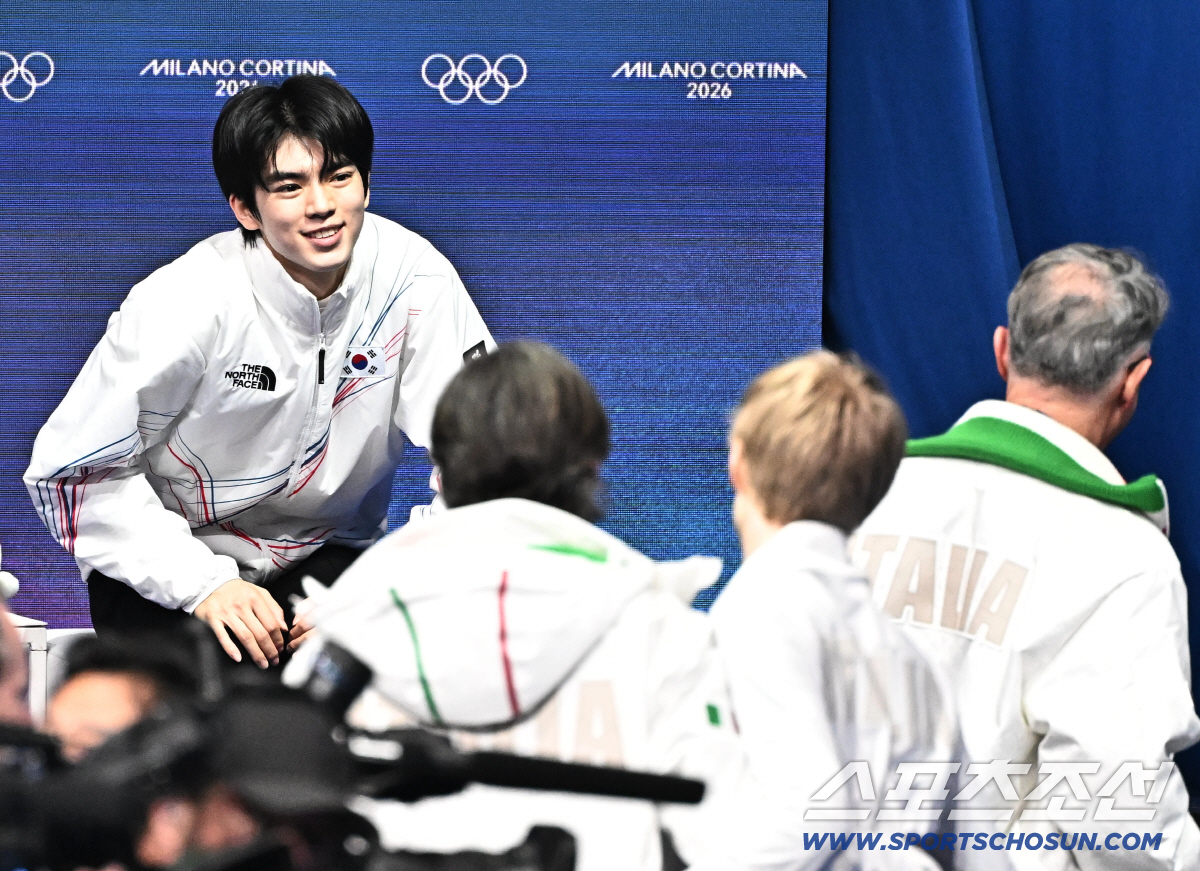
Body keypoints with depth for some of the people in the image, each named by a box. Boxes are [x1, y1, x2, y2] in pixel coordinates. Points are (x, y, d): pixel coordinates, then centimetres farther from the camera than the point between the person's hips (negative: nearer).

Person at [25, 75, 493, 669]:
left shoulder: (413, 279, -14)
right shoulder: (187, 302, -21)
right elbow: (75, 470, -17)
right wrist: (203, 585, -27)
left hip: (330, 554, 3)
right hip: (172, 562, -3)